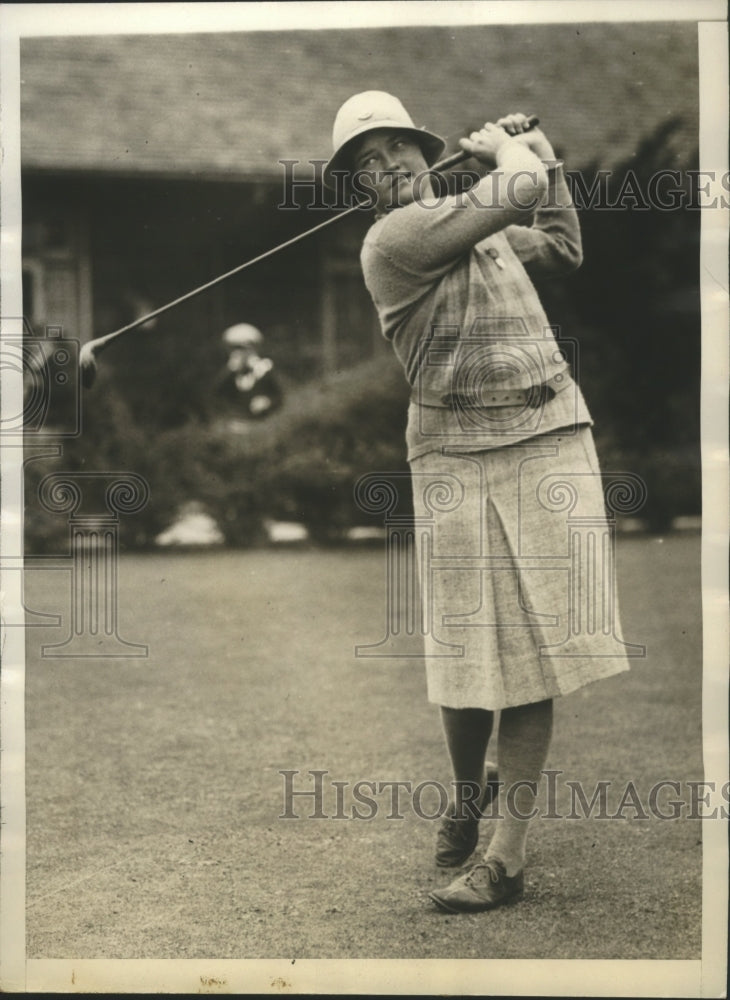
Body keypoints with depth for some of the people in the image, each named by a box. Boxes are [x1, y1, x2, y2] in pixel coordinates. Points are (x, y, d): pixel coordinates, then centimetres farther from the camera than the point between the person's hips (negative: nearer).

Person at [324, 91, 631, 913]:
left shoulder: (477, 223, 17)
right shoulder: (392, 237, -8)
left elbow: (564, 249, 33)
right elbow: (516, 191, -16)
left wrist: (542, 152, 27)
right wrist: (504, 147, 5)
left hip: (551, 441, 5)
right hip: (457, 456, -5)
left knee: (534, 648, -1)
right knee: (469, 650, -1)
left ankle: (506, 858, 1)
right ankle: (467, 790, 31)